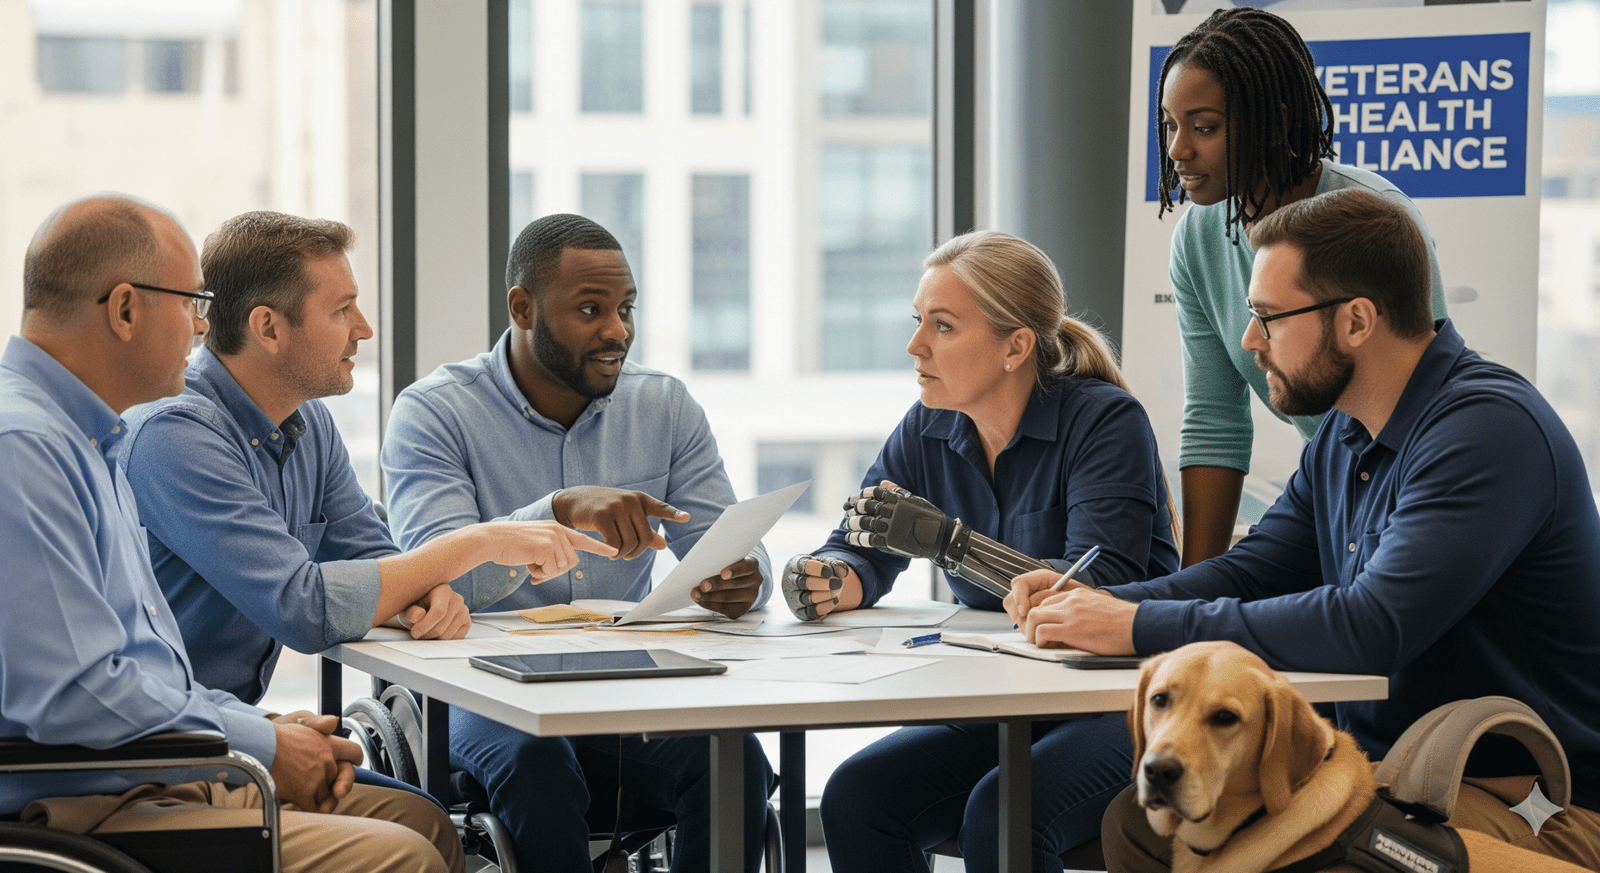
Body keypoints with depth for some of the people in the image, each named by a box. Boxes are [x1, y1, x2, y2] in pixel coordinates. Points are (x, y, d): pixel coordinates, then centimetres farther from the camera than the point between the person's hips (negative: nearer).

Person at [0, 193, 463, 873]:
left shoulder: (90, 440, 18)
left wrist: (261, 723, 7)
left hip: (160, 781, 11)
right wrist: (263, 746, -13)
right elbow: (75, 696, -25)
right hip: (79, 812, -11)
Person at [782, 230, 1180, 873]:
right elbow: (859, 551, 11)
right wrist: (830, 581, -15)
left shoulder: (1105, 421, -13)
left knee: (999, 814, -33)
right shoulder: (928, 432, 6)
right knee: (855, 796, -18)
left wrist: (950, 544, -34)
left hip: (1118, 707, -6)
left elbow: (1102, 591, -25)